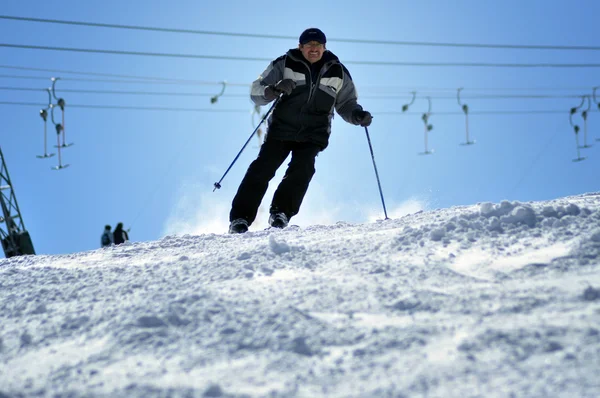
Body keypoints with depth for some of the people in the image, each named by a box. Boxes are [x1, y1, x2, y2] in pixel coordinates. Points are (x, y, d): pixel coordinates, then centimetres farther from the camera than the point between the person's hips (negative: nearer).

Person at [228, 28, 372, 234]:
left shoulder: (338, 72, 7)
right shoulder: (284, 64, 1)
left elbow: (346, 104, 19)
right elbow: (256, 91, 1)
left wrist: (357, 115, -3)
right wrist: (273, 90, -21)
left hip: (313, 134, 1)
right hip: (282, 128, -1)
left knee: (301, 170, -22)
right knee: (263, 168, -13)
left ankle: (281, 212, -12)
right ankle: (241, 217, -10)